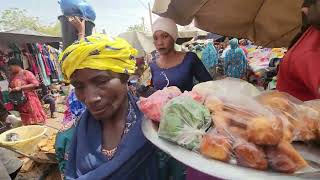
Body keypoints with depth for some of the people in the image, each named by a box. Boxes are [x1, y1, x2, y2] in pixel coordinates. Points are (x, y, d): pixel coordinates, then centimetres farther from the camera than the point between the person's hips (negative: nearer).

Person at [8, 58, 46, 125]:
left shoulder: (26, 73, -9)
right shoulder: (12, 76, 10)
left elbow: (35, 84, -19)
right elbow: (10, 86, 23)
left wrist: (20, 88, -20)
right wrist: (10, 89, -1)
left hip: (29, 100, -6)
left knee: (35, 120, 0)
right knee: (27, 122, 14)